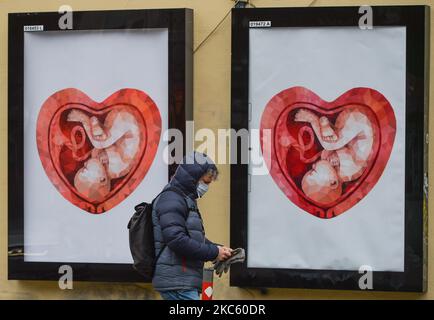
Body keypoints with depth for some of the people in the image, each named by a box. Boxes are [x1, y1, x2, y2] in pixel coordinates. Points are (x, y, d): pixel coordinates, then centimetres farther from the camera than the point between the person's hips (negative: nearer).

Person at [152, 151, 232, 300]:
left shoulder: (186, 200, 21)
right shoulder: (171, 200, -12)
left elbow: (196, 238, 25)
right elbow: (177, 240, -22)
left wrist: (219, 249, 7)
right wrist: (214, 252, -17)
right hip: (176, 281, -11)